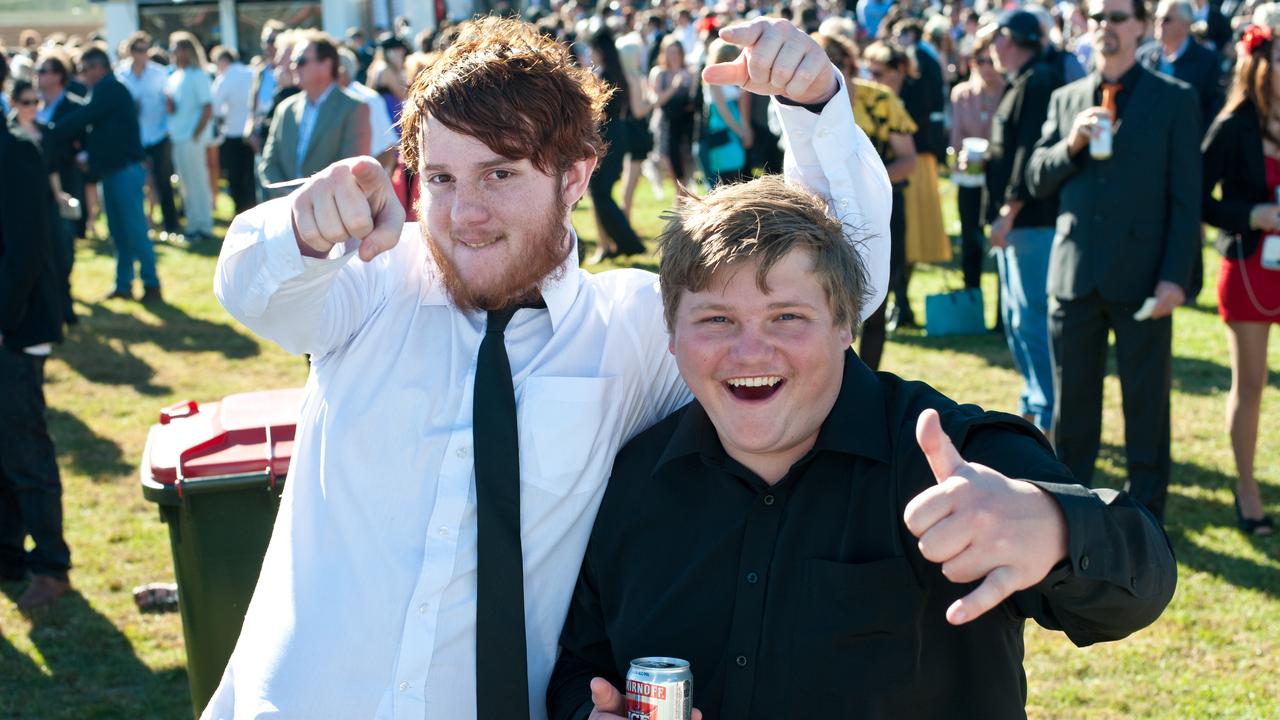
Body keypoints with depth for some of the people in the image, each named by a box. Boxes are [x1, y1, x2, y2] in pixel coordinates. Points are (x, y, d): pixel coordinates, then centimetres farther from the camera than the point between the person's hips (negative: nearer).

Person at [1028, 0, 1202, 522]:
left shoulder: (1174, 100, -1)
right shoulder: (1065, 99, 10)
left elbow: (1186, 198, -4)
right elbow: (1038, 181, 8)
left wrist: (1175, 277, -12)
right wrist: (1072, 144, -12)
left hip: (1142, 277, -3)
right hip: (1075, 274, 3)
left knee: (1146, 400, 5)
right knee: (1073, 397, 11)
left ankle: (1146, 509, 16)